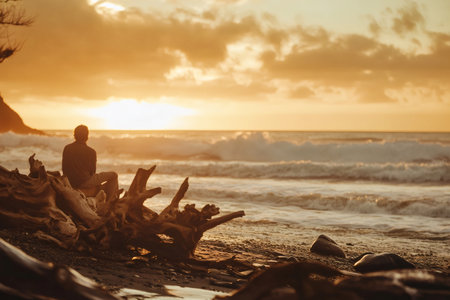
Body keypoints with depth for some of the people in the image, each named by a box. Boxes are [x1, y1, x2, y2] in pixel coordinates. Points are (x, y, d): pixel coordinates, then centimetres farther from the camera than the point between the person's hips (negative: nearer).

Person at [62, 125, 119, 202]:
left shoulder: (67, 148, 3)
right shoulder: (91, 152, -12)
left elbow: (64, 168, 10)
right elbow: (92, 171, -3)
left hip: (70, 183, 7)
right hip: (84, 182, -7)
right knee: (113, 175, 2)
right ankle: (108, 202, 4)